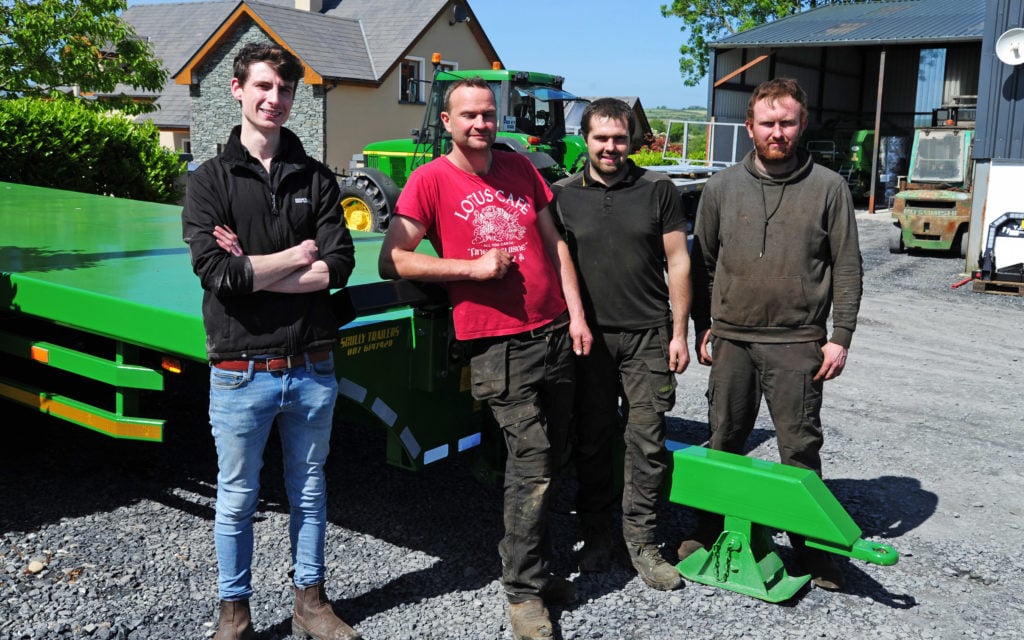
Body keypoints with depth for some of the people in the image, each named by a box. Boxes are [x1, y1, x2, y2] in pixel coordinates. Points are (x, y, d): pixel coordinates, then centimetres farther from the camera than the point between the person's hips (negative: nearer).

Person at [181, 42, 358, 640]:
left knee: (309, 491, 15)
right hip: (242, 371, -2)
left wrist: (253, 270, -13)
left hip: (312, 367, 2)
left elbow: (338, 267, -7)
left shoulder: (316, 179, 6)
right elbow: (215, 272, -15)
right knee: (237, 499, 10)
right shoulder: (212, 179, -1)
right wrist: (295, 257, -9)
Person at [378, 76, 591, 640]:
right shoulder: (431, 180, -3)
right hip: (498, 344, -6)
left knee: (548, 460, 13)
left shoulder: (520, 168, 12)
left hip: (554, 332, 6)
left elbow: (555, 244, 15)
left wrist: (576, 314, 7)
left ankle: (522, 561, 30)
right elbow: (392, 260, -8)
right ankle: (523, 591, 8)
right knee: (532, 465, -7)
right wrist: (473, 266, -14)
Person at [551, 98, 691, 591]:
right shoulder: (563, 196, 5)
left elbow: (678, 262, 5)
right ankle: (597, 533, 23)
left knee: (647, 440, 1)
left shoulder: (658, 189, 4)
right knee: (592, 439, 7)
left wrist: (679, 332, 1)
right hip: (588, 335, 1)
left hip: (649, 334, 0)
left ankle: (640, 539, 14)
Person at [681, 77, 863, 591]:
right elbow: (701, 263, 11)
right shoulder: (721, 187, 5)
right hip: (731, 339, 2)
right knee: (723, 442, 12)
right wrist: (702, 327, 8)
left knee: (800, 447, 3)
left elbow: (847, 268, 1)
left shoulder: (828, 187, 0)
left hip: (797, 343, -2)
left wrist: (840, 337, -4)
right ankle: (711, 532, 27)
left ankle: (811, 545, 18)